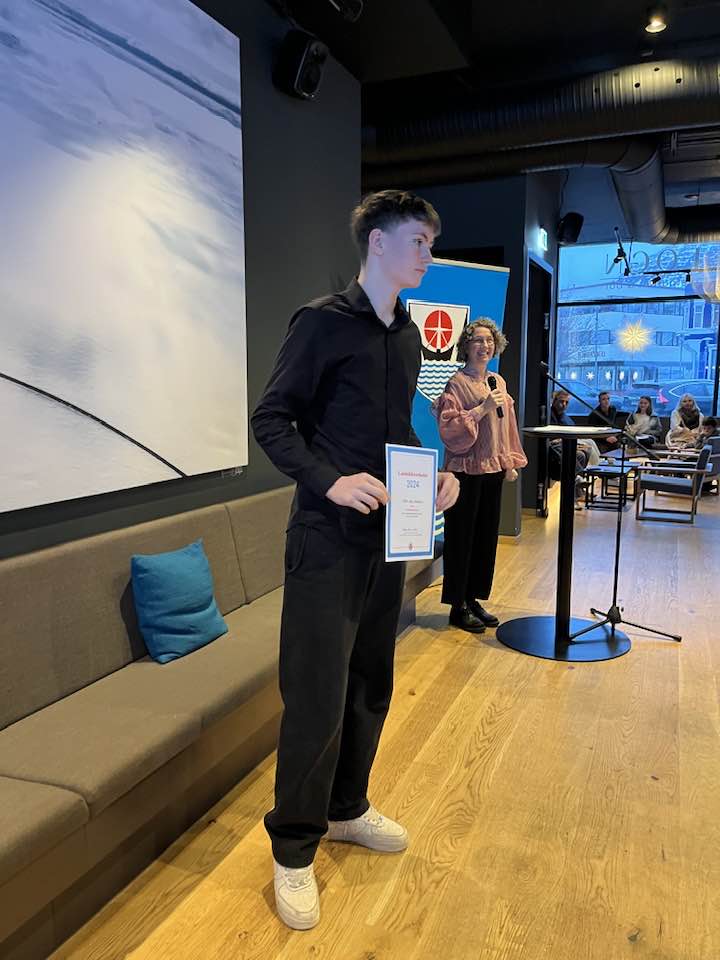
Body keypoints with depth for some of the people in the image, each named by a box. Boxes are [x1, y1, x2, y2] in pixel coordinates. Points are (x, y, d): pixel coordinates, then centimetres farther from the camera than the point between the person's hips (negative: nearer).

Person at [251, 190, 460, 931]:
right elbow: (270, 419, -10)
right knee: (317, 698, -2)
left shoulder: (408, 333, 13)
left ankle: (346, 810, 38)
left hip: (388, 535, 7)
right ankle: (293, 850, 20)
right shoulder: (324, 321, -8)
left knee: (371, 685, 16)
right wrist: (330, 480, -23)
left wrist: (435, 473, 2)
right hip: (328, 539, -7)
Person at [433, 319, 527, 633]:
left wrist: (511, 463, 14)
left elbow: (506, 426, 18)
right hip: (466, 469, -7)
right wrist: (482, 408, -20)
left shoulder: (499, 382, 13)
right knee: (462, 536, -1)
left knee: (486, 535, 10)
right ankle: (458, 606, 9)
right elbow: (448, 428, -15)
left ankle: (473, 599, 22)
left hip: (493, 468, 7)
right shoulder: (458, 383, -7)